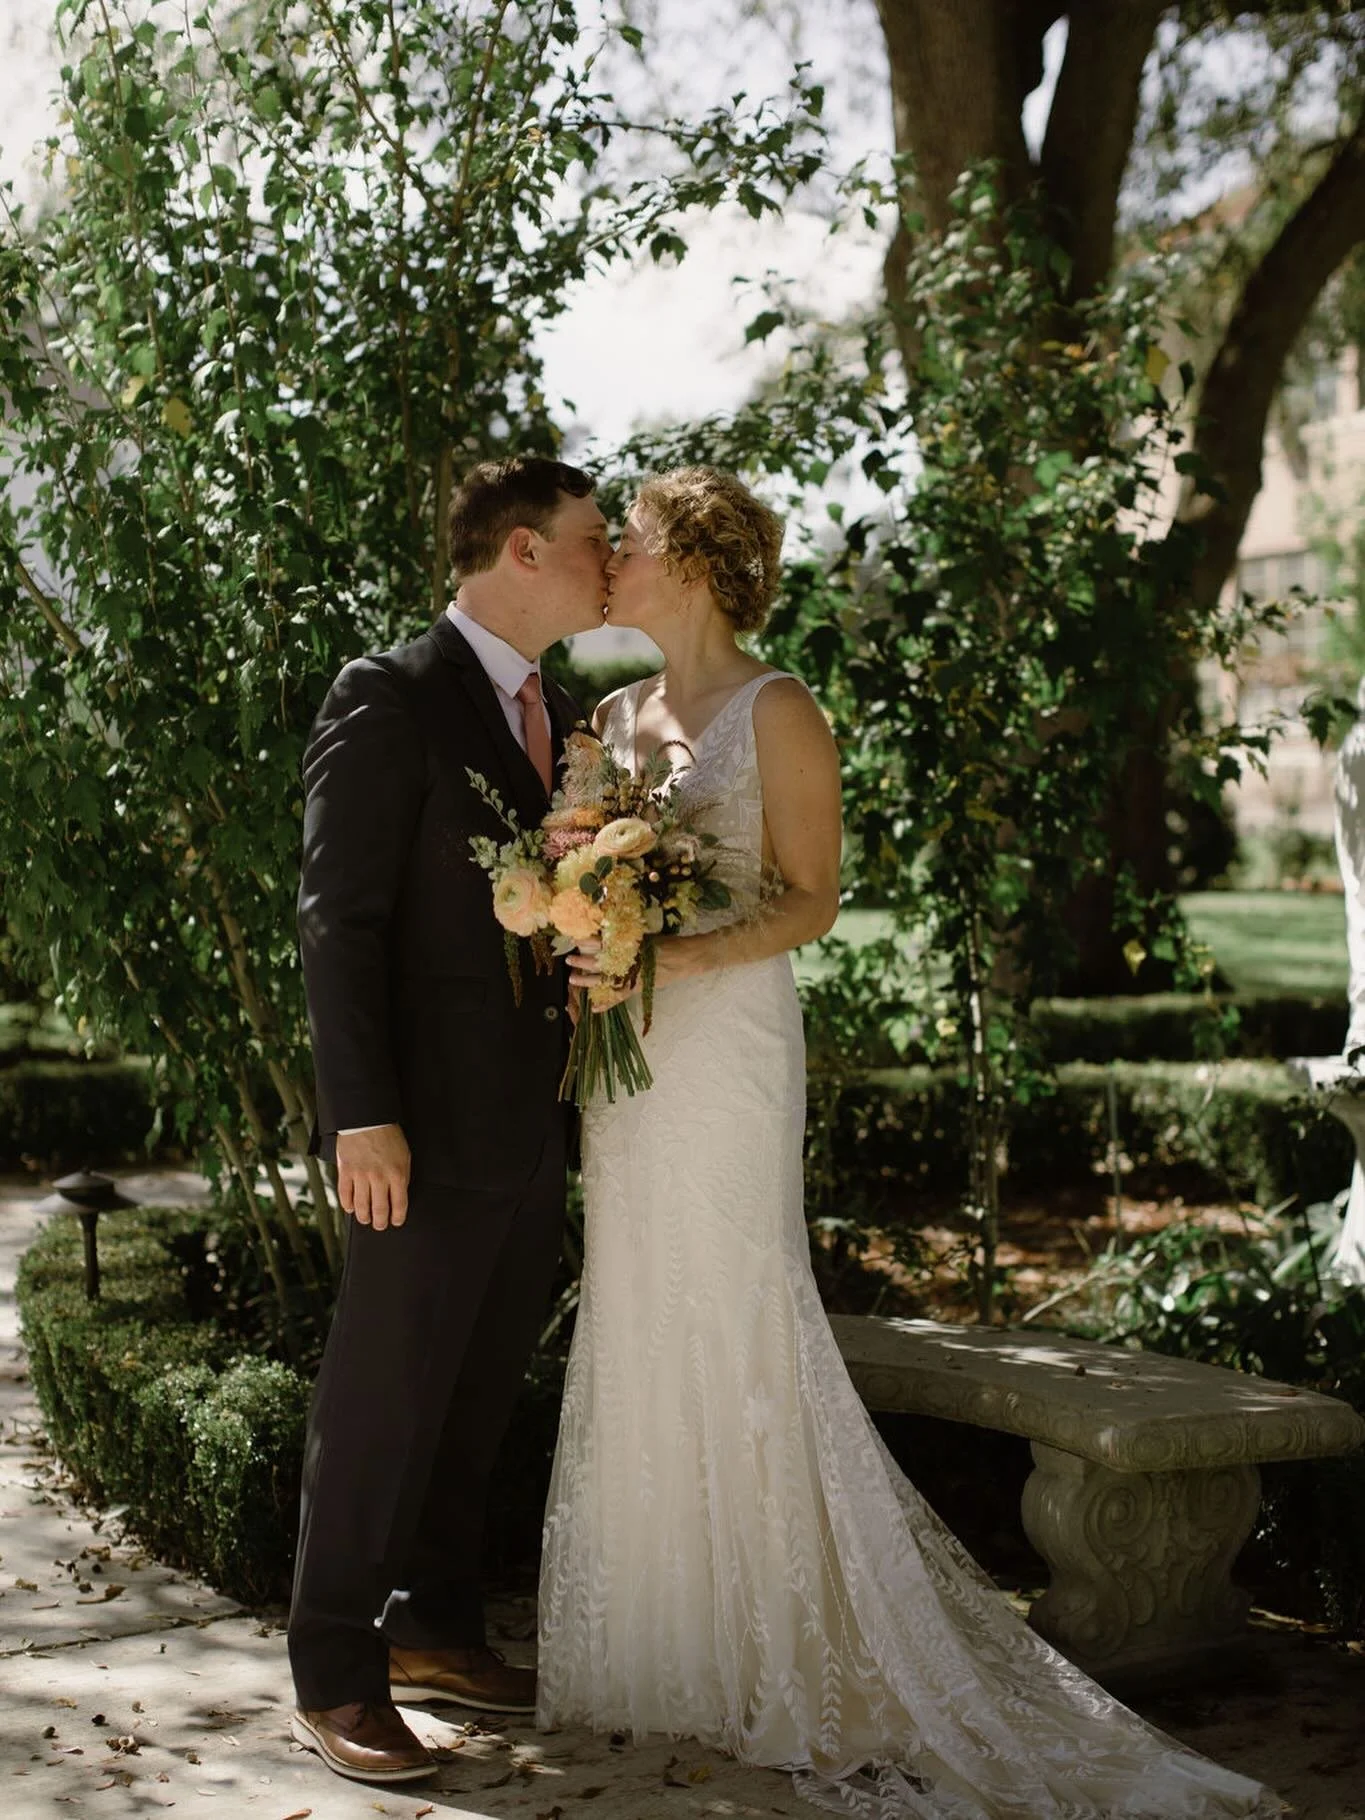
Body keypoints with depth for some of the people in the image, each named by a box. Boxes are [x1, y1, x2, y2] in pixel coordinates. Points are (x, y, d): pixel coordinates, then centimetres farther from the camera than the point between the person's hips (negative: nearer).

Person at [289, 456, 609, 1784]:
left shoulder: (556, 716, 15)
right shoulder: (391, 699, -10)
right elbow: (339, 915, -14)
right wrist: (362, 1114, -19)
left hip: (532, 1127, 8)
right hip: (431, 1131, -8)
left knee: (479, 1400, 16)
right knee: (383, 1402, 1)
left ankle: (433, 1627, 31)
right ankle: (335, 1676, 14)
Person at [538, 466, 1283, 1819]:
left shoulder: (774, 712, -6)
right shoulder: (615, 713, 15)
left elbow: (809, 899, -9)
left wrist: (681, 957, -22)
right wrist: (579, 952, 0)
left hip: (724, 1041, -7)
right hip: (622, 1051, 7)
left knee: (734, 1325, -5)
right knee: (636, 1332, 10)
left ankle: (792, 1651, 8)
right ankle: (667, 1639, 22)